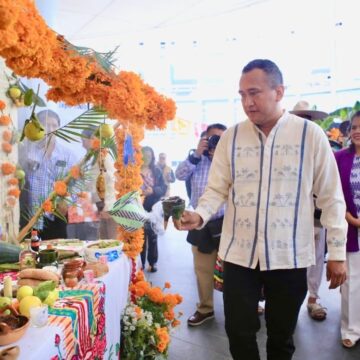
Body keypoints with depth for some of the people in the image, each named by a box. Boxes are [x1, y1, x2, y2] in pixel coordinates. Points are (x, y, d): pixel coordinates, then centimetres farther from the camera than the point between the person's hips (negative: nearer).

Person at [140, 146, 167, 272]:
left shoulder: (157, 171, 6)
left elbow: (163, 188, 1)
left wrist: (153, 191, -16)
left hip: (153, 208, 2)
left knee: (153, 236, 8)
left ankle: (153, 262, 17)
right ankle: (140, 262, 13)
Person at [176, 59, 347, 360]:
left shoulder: (310, 134, -4)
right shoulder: (231, 137, 2)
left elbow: (331, 198, -1)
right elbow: (217, 189, 3)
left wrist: (337, 252, -1)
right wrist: (200, 215, -17)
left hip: (290, 256, -1)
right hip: (239, 254, 2)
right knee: (239, 332, 10)